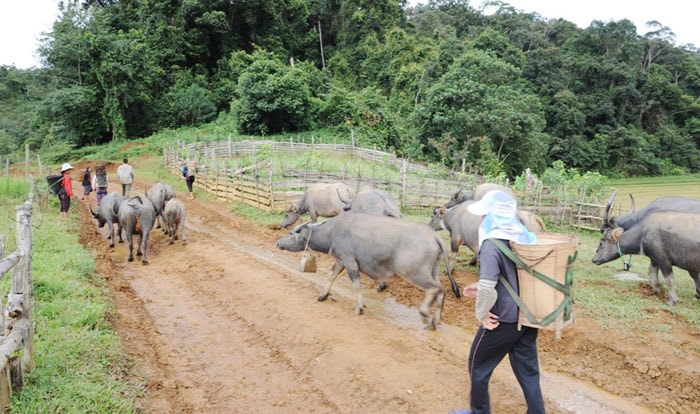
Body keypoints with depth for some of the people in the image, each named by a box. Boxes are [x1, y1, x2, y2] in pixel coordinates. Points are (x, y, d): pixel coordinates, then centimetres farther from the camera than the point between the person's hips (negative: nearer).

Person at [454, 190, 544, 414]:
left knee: (478, 365, 16)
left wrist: (482, 313, -12)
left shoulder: (492, 244, -22)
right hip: (529, 316, 7)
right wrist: (482, 287, 14)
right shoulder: (526, 237, 1)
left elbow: (487, 287, -30)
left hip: (504, 320, -6)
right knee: (528, 370, 18)